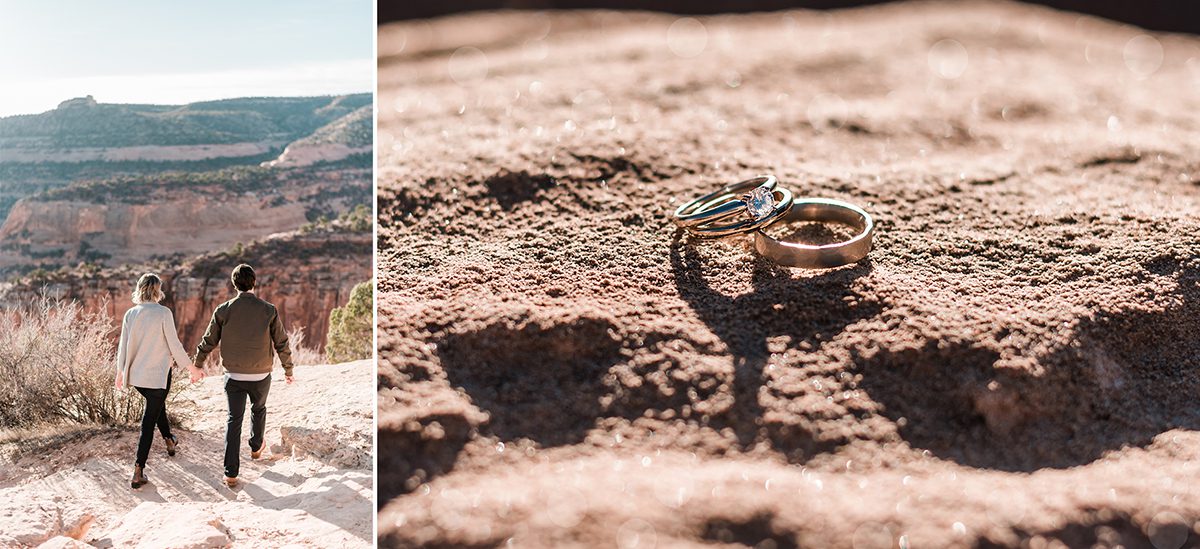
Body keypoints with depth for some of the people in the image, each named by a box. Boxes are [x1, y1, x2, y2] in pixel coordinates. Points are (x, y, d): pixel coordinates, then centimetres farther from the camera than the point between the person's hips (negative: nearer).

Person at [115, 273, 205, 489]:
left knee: (157, 405, 30)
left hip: (136, 375, 5)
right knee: (149, 422, 0)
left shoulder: (130, 314, 0)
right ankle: (138, 473, -3)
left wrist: (120, 372, 20)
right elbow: (175, 345, -12)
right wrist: (192, 368, -1)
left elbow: (123, 346, 7)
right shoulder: (163, 313, -14)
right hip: (158, 374, -5)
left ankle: (170, 442, 51)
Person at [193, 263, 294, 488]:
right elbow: (281, 344, -3)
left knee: (233, 419, 8)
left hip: (233, 376, 0)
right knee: (258, 409, 27)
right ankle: (256, 447, 48)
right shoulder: (268, 310, -9)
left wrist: (197, 365, 18)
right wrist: (288, 369, 11)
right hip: (260, 376, 0)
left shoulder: (223, 310, -7)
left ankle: (231, 474, 3)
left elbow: (208, 341, 1)